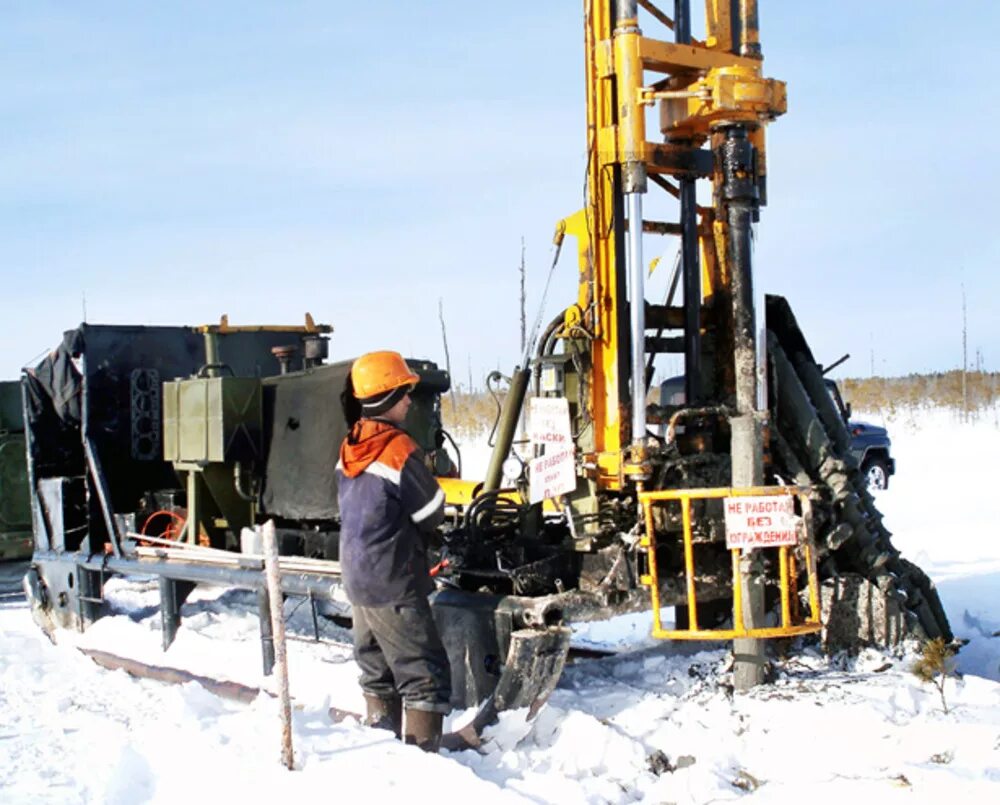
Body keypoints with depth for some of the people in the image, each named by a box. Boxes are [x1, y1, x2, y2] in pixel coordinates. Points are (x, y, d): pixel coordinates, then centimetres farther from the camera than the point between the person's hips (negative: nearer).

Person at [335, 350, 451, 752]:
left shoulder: (349, 449, 7)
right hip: (394, 586, -9)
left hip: (357, 579, 9)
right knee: (426, 677, -4)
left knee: (378, 673, 19)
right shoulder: (399, 450, -18)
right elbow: (432, 514, -9)